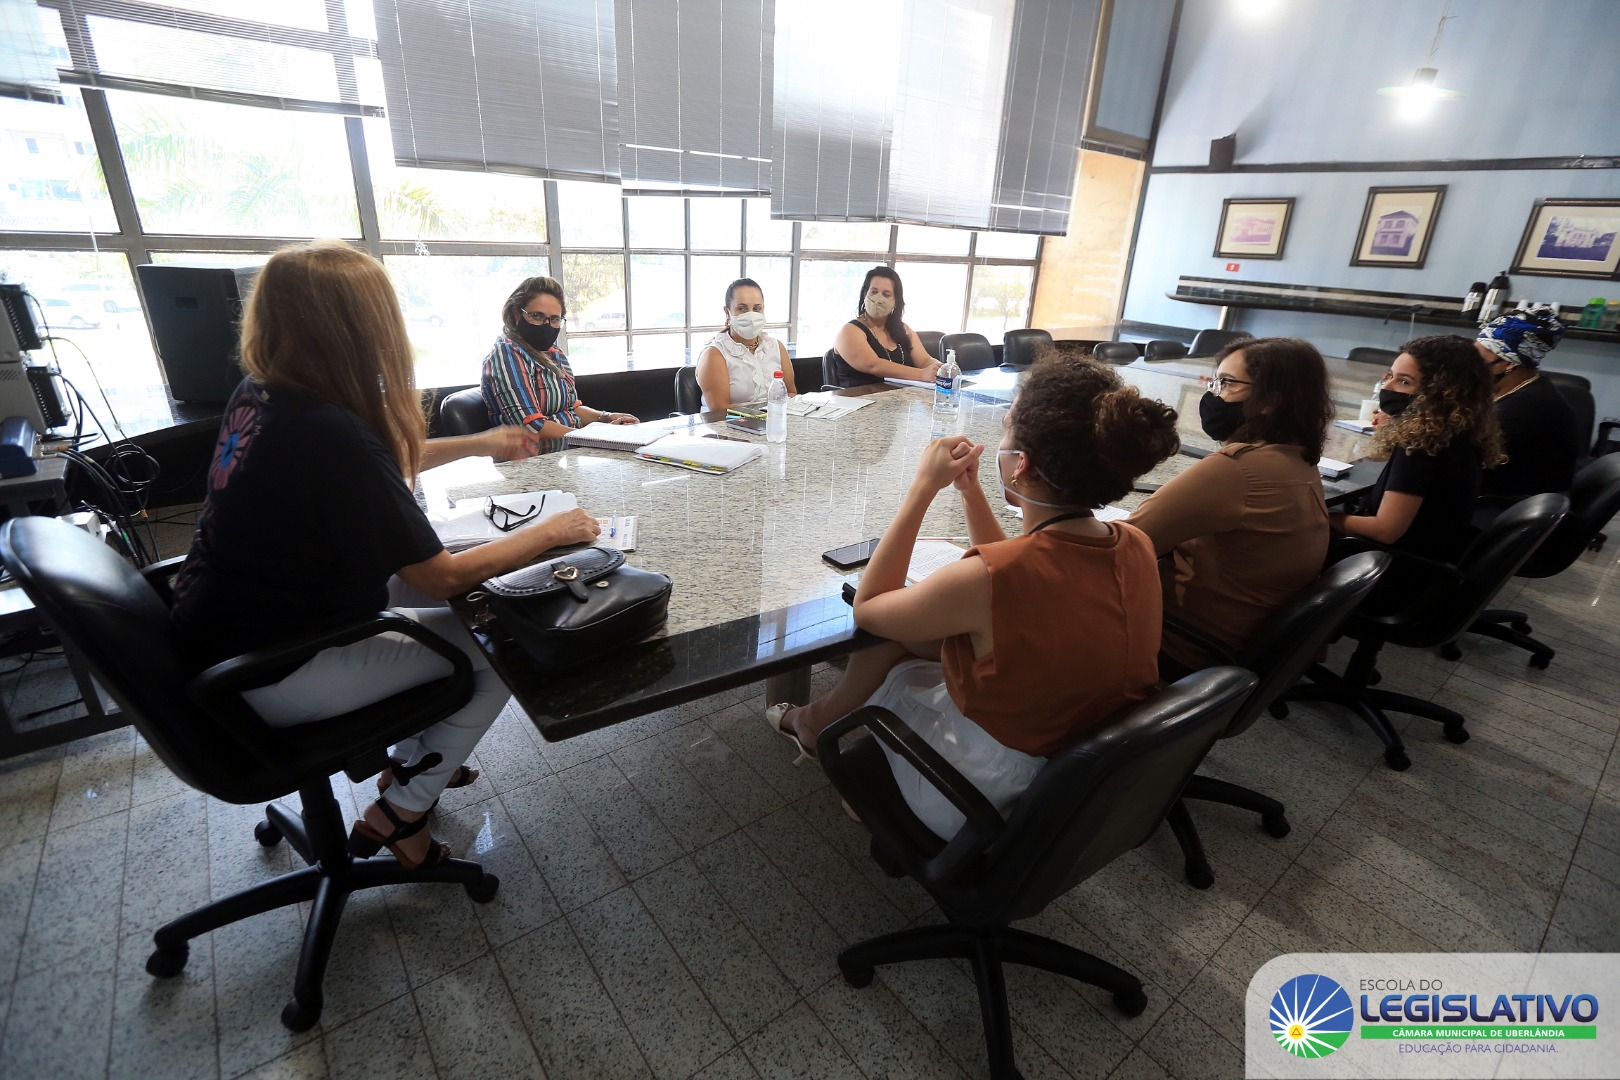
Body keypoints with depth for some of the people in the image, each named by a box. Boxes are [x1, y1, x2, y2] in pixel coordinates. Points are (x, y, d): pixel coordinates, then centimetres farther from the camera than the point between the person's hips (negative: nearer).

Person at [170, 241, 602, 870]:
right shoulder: (331, 434, -31)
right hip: (269, 677, -9)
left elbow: (376, 471, 13)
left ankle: (408, 761, 35)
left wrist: (478, 443, 16)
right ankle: (400, 813, 14)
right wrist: (550, 531, -14)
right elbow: (441, 577, -25)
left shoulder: (256, 395, -3)